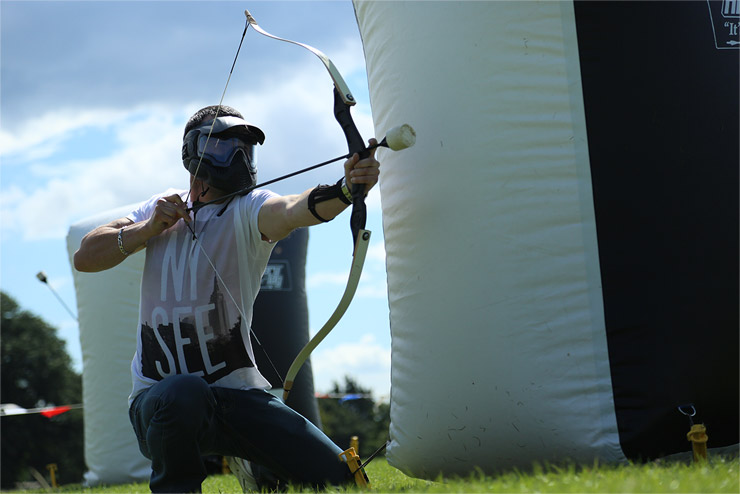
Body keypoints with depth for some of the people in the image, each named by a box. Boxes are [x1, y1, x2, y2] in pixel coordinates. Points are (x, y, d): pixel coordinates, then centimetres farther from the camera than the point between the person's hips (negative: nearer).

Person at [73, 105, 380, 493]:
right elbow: (86, 257, 8)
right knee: (183, 392, -39)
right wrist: (149, 228, -6)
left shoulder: (248, 209, -3)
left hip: (237, 392, 1)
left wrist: (346, 190, -49)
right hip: (158, 398, 0)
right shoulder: (162, 208, 9)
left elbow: (295, 210, -28)